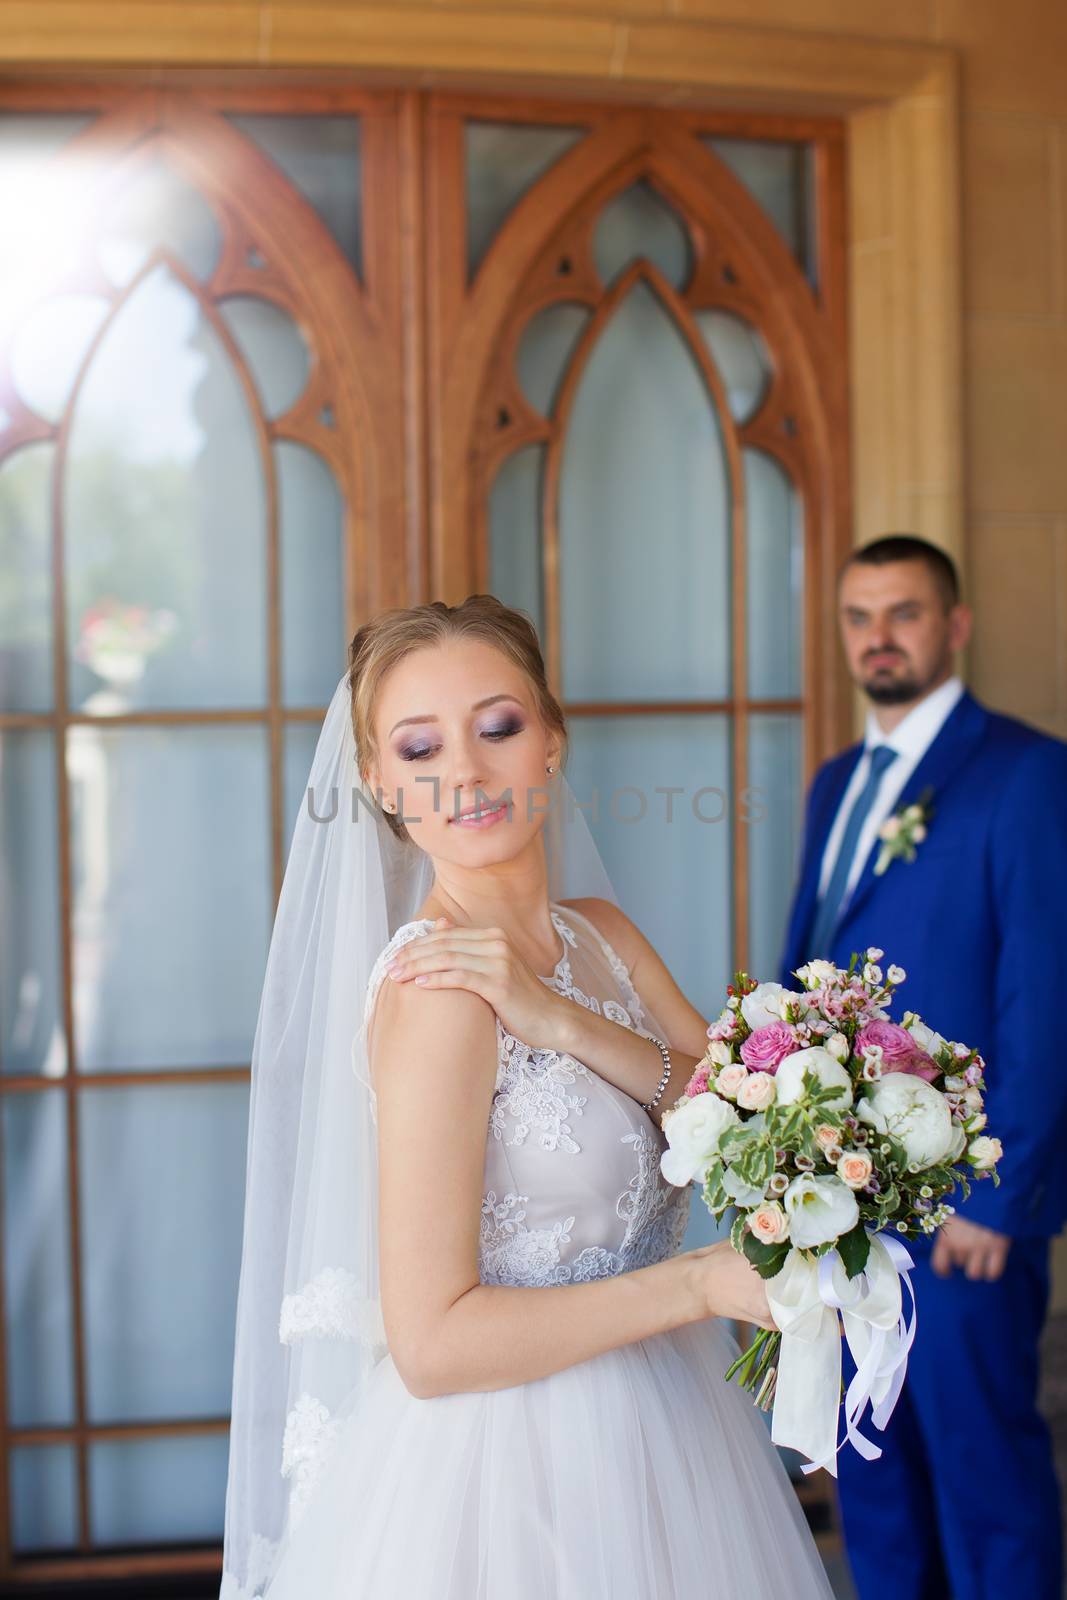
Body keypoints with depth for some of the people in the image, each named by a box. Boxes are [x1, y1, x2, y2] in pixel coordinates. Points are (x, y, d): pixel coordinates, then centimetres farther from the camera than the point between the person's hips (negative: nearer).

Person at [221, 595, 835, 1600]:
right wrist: (705, 1281, -22)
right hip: (514, 1470, -7)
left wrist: (563, 1023, -22)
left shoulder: (599, 934, 0)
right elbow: (433, 1344, -22)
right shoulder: (439, 987, -21)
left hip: (653, 1429, 7)